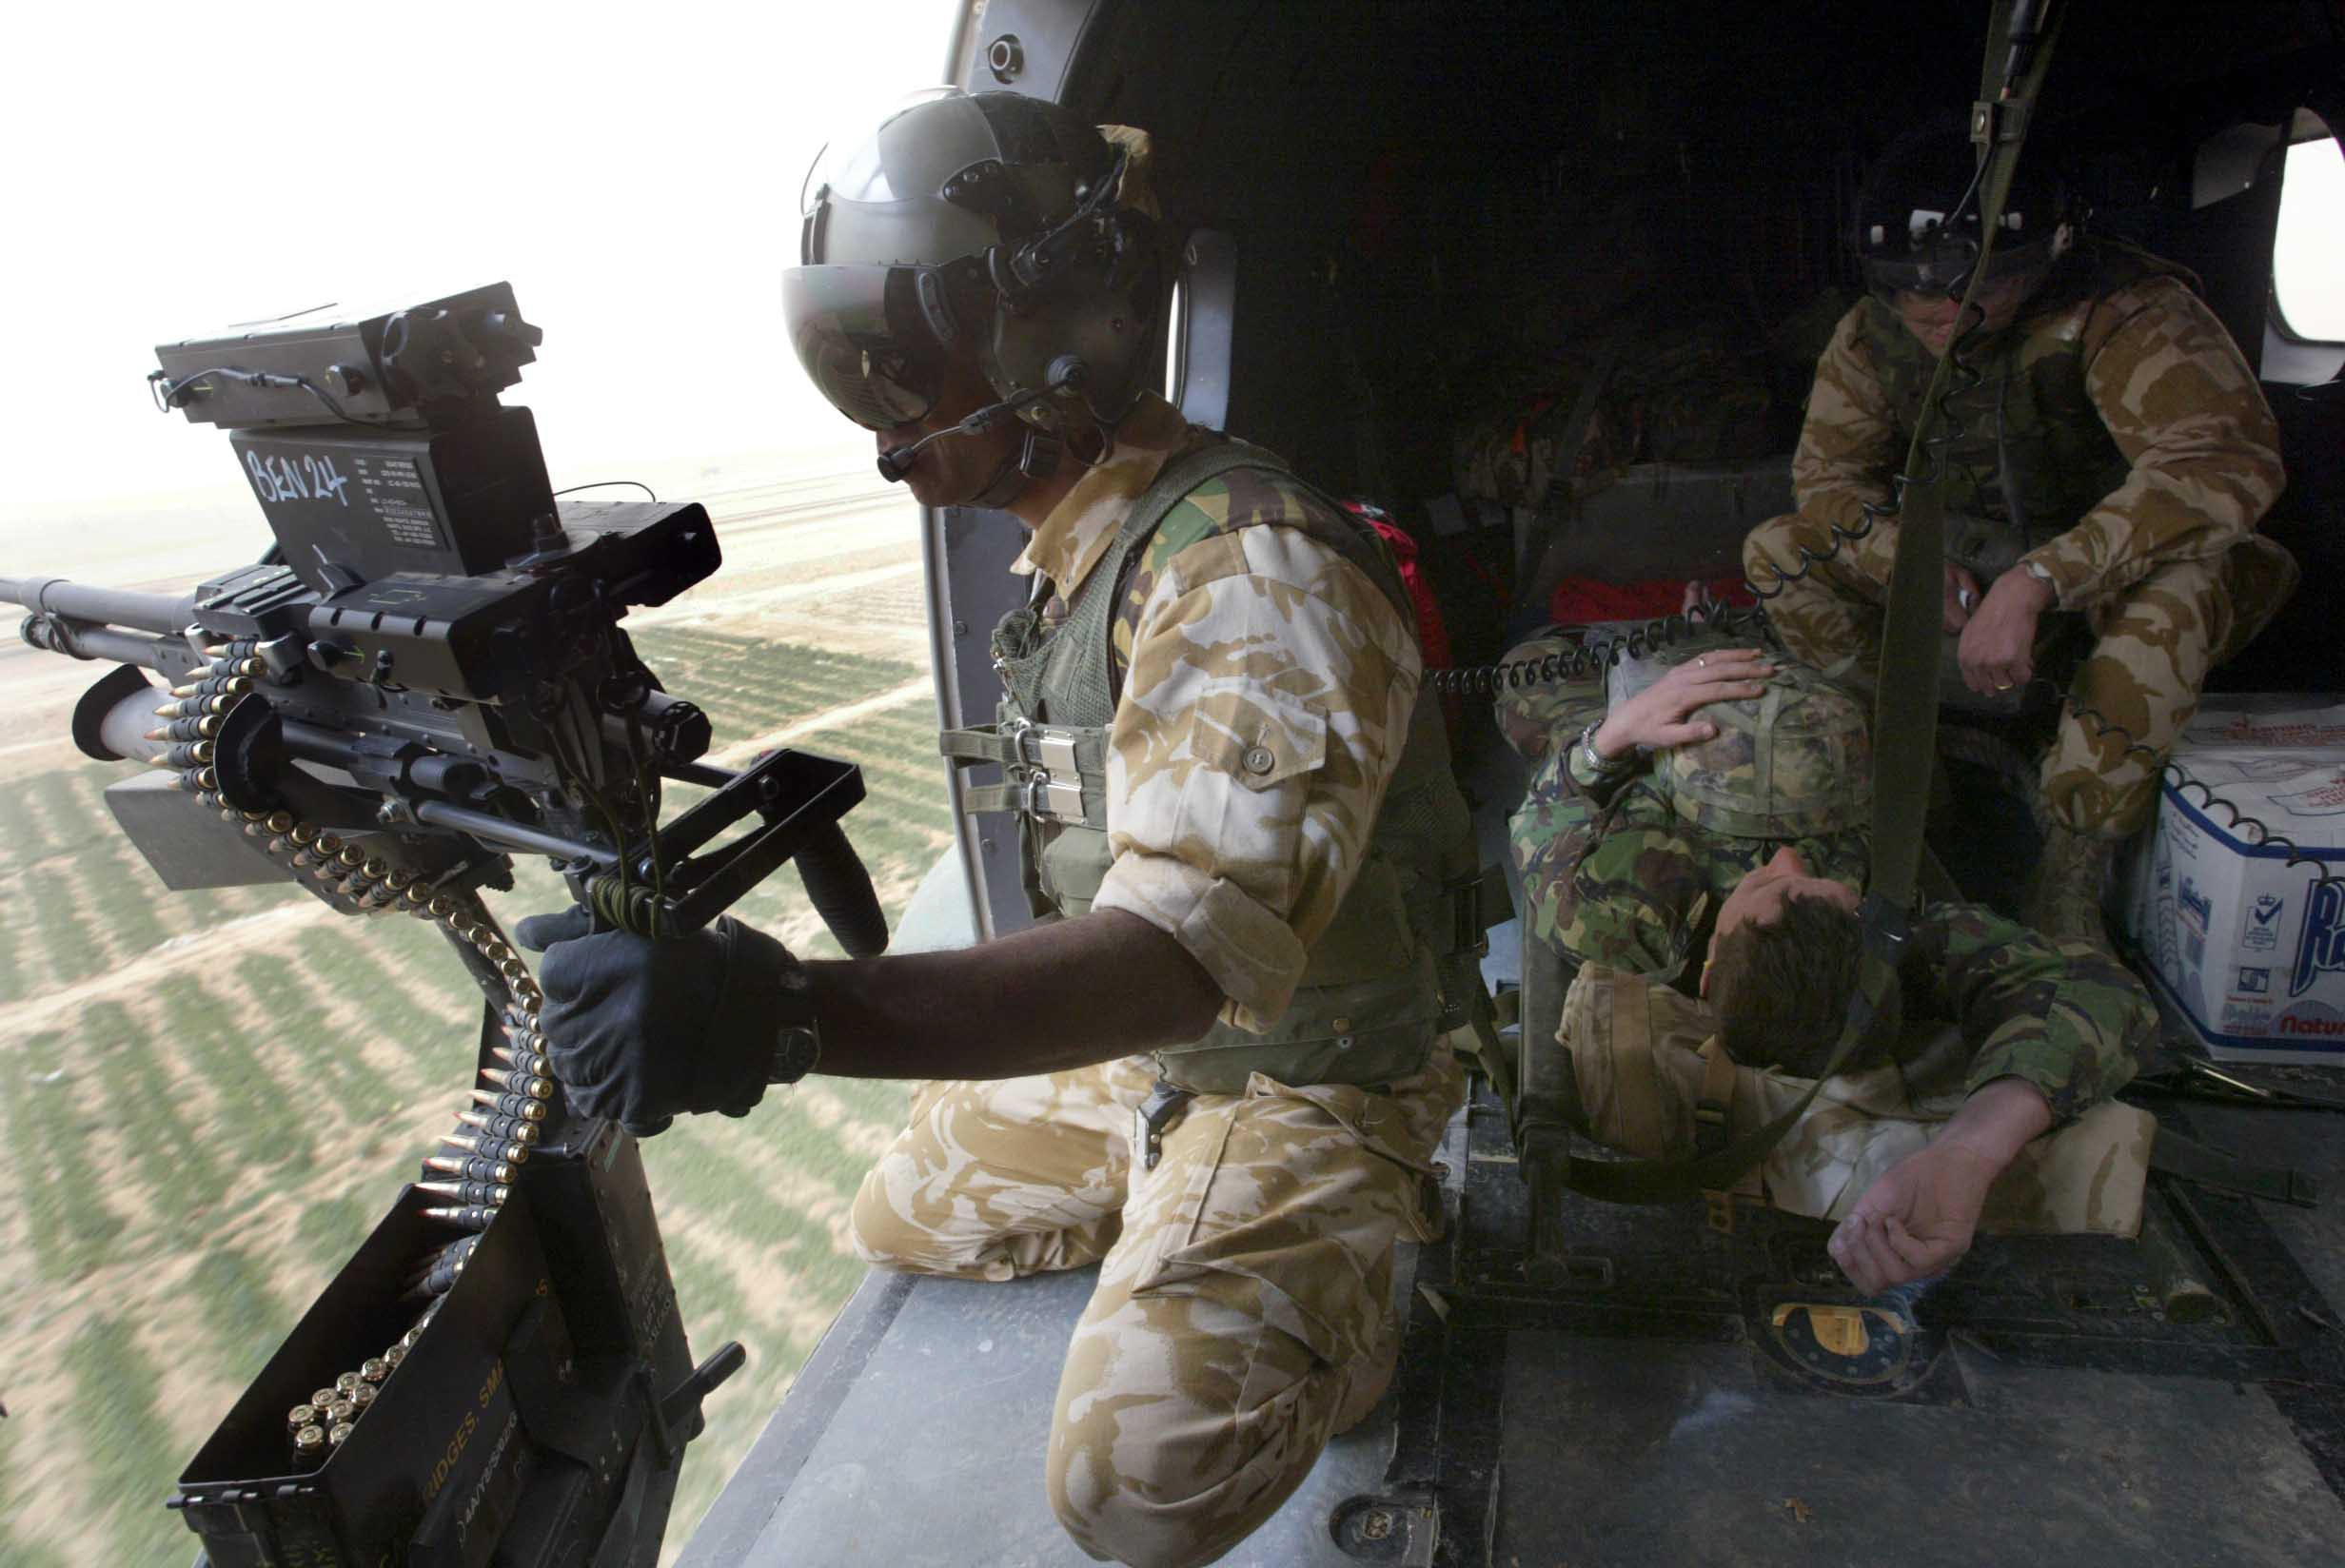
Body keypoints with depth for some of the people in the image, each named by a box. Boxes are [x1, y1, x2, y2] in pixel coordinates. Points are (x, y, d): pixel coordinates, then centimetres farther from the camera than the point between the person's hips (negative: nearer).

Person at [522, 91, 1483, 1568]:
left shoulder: (1250, 574, -32)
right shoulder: (1083, 544, 0)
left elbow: (1188, 951, -44)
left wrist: (787, 1015, -56)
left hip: (1301, 1082, -8)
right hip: (1139, 1051, 8)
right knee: (906, 1221, 18)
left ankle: (1340, 1304, 9)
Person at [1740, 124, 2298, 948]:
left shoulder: (2122, 309, -26)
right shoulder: (1872, 336, -10)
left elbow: (2228, 459, -40)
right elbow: (1828, 474, -6)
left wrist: (2037, 581, -50)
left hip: (2112, 558, -4)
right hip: (1972, 556, 5)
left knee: (2182, 586, -40)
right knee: (1776, 553, -11)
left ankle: (2069, 883, -28)